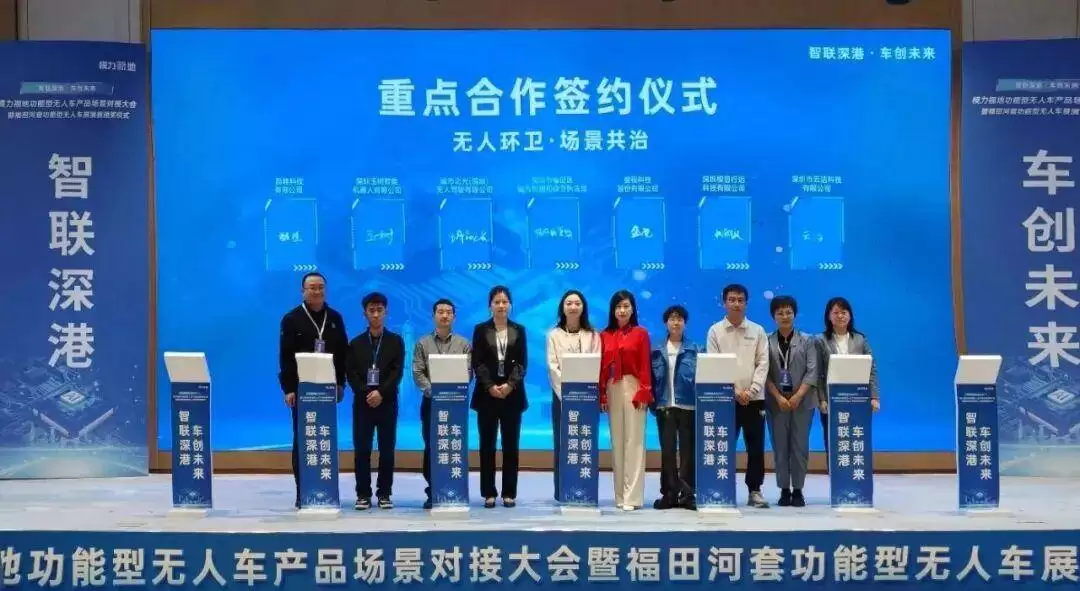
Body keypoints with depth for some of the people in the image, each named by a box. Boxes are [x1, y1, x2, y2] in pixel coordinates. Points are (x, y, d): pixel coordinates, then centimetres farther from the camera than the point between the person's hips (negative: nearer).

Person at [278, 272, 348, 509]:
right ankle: (302, 492, 2)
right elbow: (285, 357, -5)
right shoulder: (292, 319, -1)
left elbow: (343, 353, 11)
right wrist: (288, 388, -11)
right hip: (301, 388, -3)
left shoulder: (335, 318, 9)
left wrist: (341, 383, 4)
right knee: (302, 440, 0)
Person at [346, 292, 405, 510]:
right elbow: (351, 374, 3)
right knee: (362, 450, 0)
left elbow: (398, 371, -3)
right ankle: (363, 494, 5)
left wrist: (381, 392, -14)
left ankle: (384, 494, 8)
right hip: (362, 402, 1)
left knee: (387, 449, 1)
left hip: (387, 402, -1)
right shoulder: (356, 343, 10)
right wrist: (366, 393, -12)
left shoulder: (395, 341, 7)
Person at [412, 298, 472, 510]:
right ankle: (432, 492, 6)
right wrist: (432, 391, -13)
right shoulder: (423, 343, 7)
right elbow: (417, 372, 0)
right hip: (431, 401, 0)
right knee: (431, 446, 0)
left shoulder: (464, 344, 7)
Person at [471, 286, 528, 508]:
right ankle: (489, 493, 6)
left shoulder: (519, 330, 8)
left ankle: (509, 492, 7)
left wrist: (510, 384, -14)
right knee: (487, 444, 1)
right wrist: (490, 386, -14)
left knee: (511, 444, 2)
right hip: (487, 394, -1)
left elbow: (522, 362, 1)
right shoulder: (481, 330, 5)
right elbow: (477, 363, -1)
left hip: (512, 395, 1)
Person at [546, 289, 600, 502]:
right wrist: (566, 394, -12)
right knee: (562, 444, -1)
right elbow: (553, 367, -2)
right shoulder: (554, 334, 5)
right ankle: (562, 492, 2)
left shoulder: (592, 335, 7)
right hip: (562, 396, 0)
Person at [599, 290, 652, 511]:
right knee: (616, 441, 6)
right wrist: (601, 394, 2)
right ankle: (620, 495, 12)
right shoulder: (605, 335, 9)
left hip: (633, 387, -4)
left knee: (634, 441, -5)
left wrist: (644, 393, -10)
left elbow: (645, 366, -3)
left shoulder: (641, 333, 1)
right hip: (612, 389, 4)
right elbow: (602, 367, 7)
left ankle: (633, 496, -6)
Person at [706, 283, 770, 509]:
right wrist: (734, 391, -12)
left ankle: (755, 491, 11)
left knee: (756, 447, 3)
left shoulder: (757, 330, 8)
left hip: (754, 398, 1)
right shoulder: (715, 331, 4)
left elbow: (763, 363, 3)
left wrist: (751, 390, -10)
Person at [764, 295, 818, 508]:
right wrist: (779, 397, -12)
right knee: (780, 447, 2)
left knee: (800, 446, 0)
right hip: (776, 402, 0)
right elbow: (765, 373, -2)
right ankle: (784, 490, 8)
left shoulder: (807, 341, 6)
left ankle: (798, 490, 7)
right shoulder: (767, 342, 4)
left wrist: (798, 396, -12)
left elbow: (812, 371, -1)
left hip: (802, 401, 0)